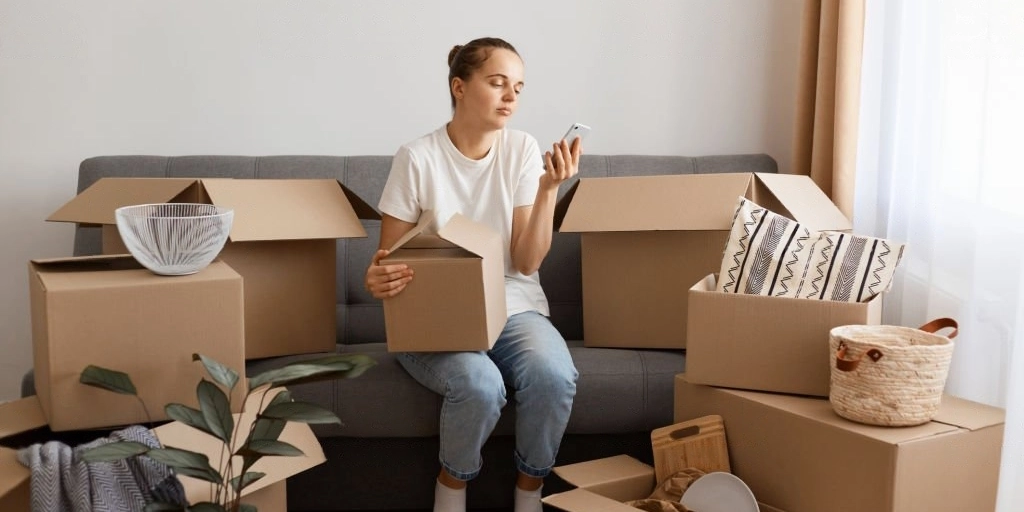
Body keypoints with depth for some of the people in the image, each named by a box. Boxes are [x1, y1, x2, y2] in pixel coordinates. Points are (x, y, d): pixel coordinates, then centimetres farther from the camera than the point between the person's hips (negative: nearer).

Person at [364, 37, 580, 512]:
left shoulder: (522, 149, -2)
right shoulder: (417, 157, -9)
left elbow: (527, 262, -7)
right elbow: (387, 256, -5)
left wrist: (549, 188, -19)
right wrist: (377, 278, -28)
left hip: (512, 307, 3)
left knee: (554, 376, -29)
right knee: (479, 385, -33)